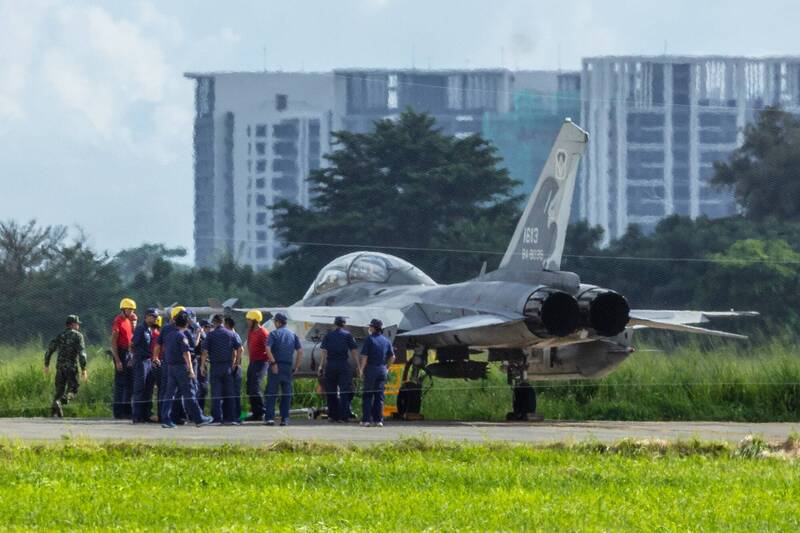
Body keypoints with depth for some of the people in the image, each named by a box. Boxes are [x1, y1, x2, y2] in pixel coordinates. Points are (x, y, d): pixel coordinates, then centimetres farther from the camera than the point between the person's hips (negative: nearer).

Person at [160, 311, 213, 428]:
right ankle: (199, 418, 5)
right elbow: (186, 353, -17)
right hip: (181, 367, -7)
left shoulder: (169, 335, 11)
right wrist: (190, 369, -17)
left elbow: (165, 350, 19)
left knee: (169, 393, 6)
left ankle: (165, 419, 0)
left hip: (170, 366, 7)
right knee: (189, 394, -1)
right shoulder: (182, 336, -12)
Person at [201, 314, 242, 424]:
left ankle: (217, 417, -6)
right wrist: (234, 363, 11)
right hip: (228, 366, 3)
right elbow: (238, 349, 3)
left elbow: (205, 351, -6)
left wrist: (202, 365, 2)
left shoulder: (211, 335, -4)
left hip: (215, 366, -3)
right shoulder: (231, 334, 5)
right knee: (228, 393, 8)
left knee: (216, 393, -1)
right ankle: (228, 418, 7)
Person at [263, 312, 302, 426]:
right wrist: (296, 366, 9)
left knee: (271, 392, -1)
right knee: (286, 393, 8)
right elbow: (300, 351, 6)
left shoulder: (274, 333, -2)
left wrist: (273, 362, -15)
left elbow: (268, 348, -16)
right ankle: (284, 418, 5)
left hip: (276, 366, -4)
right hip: (288, 367, 4)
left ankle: (269, 417, -9)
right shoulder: (293, 335, 11)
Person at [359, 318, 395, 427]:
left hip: (371, 369, -4)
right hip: (382, 370, 4)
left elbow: (364, 357, -13)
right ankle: (378, 419, 5)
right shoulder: (386, 341, 7)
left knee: (368, 395, 1)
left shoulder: (369, 340, -9)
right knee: (379, 395, 7)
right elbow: (392, 357, 9)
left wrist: (361, 369, -3)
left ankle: (366, 419, -4)